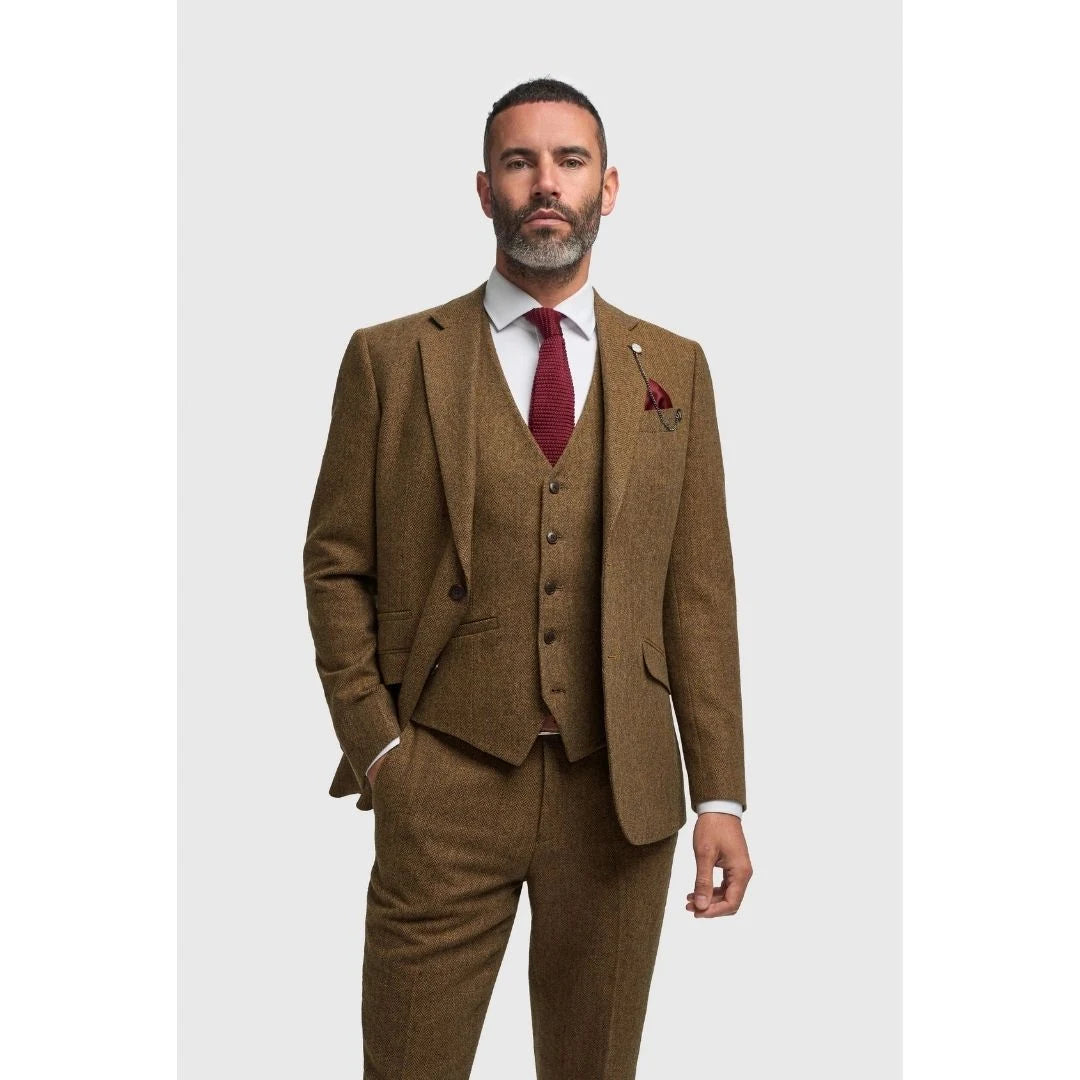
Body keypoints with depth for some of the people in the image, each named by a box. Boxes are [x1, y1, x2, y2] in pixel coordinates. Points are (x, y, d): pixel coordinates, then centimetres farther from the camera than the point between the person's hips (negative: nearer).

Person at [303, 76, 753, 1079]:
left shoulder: (675, 370, 7)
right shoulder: (390, 359, 2)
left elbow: (698, 592, 5)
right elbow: (335, 566, 4)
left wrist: (721, 796, 1)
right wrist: (375, 747, -4)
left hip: (619, 791, 2)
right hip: (443, 788, -1)